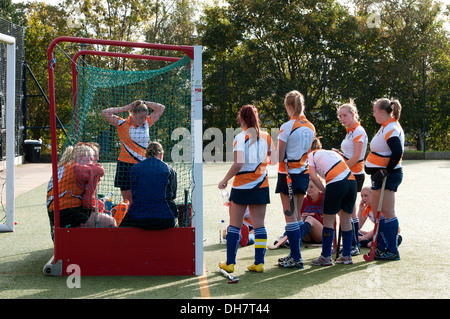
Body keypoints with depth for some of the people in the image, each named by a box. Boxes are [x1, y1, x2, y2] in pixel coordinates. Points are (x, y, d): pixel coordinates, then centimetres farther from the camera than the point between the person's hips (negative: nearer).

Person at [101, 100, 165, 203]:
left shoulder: (146, 123, 10)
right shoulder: (123, 124, -1)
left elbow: (161, 108, 17)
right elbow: (105, 113, -11)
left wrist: (144, 103, 5)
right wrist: (125, 108, -7)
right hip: (126, 165, -3)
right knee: (128, 202, -1)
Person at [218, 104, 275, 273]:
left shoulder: (241, 137, -11)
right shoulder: (266, 136, 4)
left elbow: (238, 164, -18)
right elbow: (271, 159, 13)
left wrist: (225, 180, -8)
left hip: (242, 186, -4)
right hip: (261, 185, 4)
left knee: (235, 225, 5)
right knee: (259, 225, 6)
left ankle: (230, 263, 7)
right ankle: (259, 262, 4)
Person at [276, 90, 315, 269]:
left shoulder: (287, 127, -15)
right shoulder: (310, 127, 5)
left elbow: (280, 156, -16)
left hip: (288, 173, -7)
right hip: (304, 173, 7)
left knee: (291, 218, -3)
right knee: (297, 216, 15)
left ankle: (296, 259, -2)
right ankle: (295, 254, 21)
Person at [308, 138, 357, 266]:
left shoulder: (312, 155, 16)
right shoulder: (332, 152, 32)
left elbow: (314, 177, 3)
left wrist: (324, 190, 11)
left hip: (336, 183, -6)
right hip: (352, 182, 6)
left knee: (328, 221, 4)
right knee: (346, 220, 13)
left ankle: (326, 257, 6)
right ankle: (346, 256, 18)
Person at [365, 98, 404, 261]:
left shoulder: (391, 129, -18)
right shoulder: (386, 127, 14)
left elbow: (397, 152, -27)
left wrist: (386, 171, -22)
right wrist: (371, 168, 21)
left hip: (388, 175, -11)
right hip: (379, 174, 11)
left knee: (387, 212, -7)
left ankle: (392, 251, -1)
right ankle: (382, 247, 22)